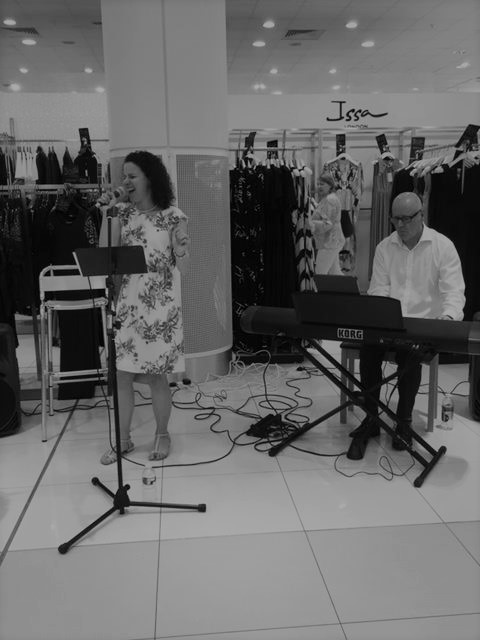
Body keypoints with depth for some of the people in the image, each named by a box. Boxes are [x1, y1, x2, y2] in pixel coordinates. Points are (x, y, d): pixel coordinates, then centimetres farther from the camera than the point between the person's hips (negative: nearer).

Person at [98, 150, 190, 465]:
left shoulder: (173, 217, -5)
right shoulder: (124, 213, 6)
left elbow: (183, 267, -4)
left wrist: (180, 241, -21)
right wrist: (107, 214, -6)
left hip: (160, 306, -4)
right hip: (127, 304, 4)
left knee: (156, 375, 3)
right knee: (120, 374, 6)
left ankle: (162, 434, 25)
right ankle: (123, 439, 22)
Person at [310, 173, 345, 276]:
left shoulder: (330, 200, -14)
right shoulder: (325, 199, 18)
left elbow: (327, 224, -21)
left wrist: (310, 225, -23)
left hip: (329, 243, -11)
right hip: (331, 242, 11)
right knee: (335, 272, 16)